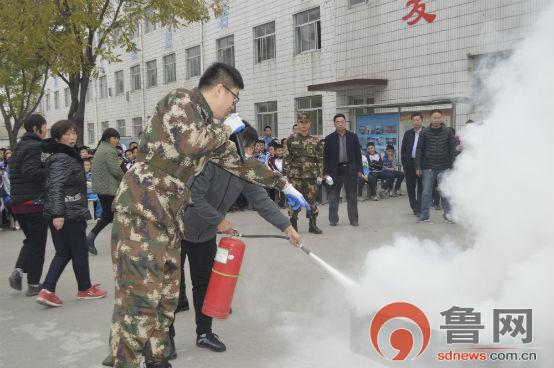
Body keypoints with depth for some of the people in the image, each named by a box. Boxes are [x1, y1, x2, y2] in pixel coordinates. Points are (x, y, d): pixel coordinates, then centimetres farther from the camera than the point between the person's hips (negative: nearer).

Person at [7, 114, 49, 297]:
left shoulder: (19, 146, 16)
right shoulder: (35, 147, -13)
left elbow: (16, 171, 19)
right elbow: (30, 171, -26)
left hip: (17, 202, 8)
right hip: (34, 201, -8)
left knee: (31, 239, 22)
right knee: (37, 242, 3)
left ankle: (18, 271, 6)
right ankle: (33, 285, 8)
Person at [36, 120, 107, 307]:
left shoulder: (68, 156, 15)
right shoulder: (61, 159, -15)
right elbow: (56, 187, -24)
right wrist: (58, 214, -30)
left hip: (63, 214, 9)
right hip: (68, 214, -9)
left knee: (63, 252, 11)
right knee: (79, 251, 6)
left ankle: (47, 291, 4)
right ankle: (85, 288, 21)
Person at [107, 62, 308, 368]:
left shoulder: (211, 129, 20)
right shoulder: (181, 100, -4)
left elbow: (239, 163, 28)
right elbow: (188, 143, -22)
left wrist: (284, 185, 31)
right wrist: (226, 128, -5)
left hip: (169, 216, 9)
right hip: (140, 208, -9)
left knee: (166, 294, 12)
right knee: (140, 294, -10)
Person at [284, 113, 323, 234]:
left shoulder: (315, 141, 6)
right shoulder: (291, 140, 2)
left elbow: (320, 159, 6)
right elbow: (287, 158, 1)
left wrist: (320, 174, 0)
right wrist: (285, 173, -4)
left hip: (310, 175, 1)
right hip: (295, 175, -1)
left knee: (312, 200, 4)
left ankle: (313, 225, 16)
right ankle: (293, 226, 11)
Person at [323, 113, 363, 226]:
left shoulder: (353, 136, 5)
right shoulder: (329, 138, 1)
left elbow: (358, 154, 6)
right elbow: (325, 156, 0)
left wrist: (359, 169, 0)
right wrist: (326, 172, -6)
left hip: (350, 169, 1)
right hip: (335, 170, -1)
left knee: (352, 197, 7)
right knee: (333, 197, 4)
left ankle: (353, 219, 15)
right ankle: (333, 219, 13)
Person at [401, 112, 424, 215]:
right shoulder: (408, 133, 11)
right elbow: (403, 149, 11)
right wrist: (403, 162, 3)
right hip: (409, 163, 4)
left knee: (421, 187, 0)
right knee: (410, 187, 9)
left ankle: (419, 209, 3)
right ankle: (414, 207, 22)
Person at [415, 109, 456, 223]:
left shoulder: (448, 132, 4)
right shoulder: (424, 132, 2)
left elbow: (452, 149, 5)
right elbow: (419, 150, 2)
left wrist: (452, 165, -1)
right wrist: (418, 167, -2)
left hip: (444, 168, 0)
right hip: (428, 167, 0)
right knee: (426, 192, 4)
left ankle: (447, 214, 12)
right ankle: (424, 215, 11)